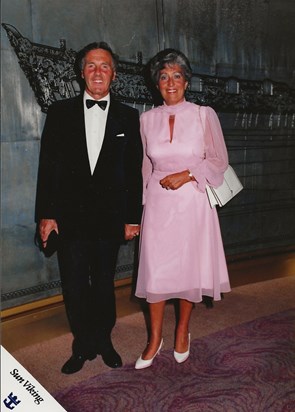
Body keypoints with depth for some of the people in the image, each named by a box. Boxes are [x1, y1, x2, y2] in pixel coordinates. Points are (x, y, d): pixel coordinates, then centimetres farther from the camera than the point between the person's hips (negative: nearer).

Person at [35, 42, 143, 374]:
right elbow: (48, 166, 1)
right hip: (69, 217, 0)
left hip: (110, 218, 0)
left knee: (104, 284, 13)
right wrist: (46, 214, -4)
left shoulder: (128, 117, 4)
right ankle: (83, 346, 27)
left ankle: (104, 341, 33)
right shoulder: (60, 112, 4)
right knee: (74, 287, 8)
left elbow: (134, 171, 3)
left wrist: (133, 217, 1)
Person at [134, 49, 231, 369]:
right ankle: (155, 338, 20)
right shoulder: (147, 119, 5)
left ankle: (183, 331, 29)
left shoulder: (204, 115, -2)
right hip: (158, 203, 2)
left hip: (192, 202, -1)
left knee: (190, 267, 7)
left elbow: (219, 161, 1)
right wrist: (141, 204, 16)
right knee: (155, 269, 3)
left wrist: (187, 175, -12)